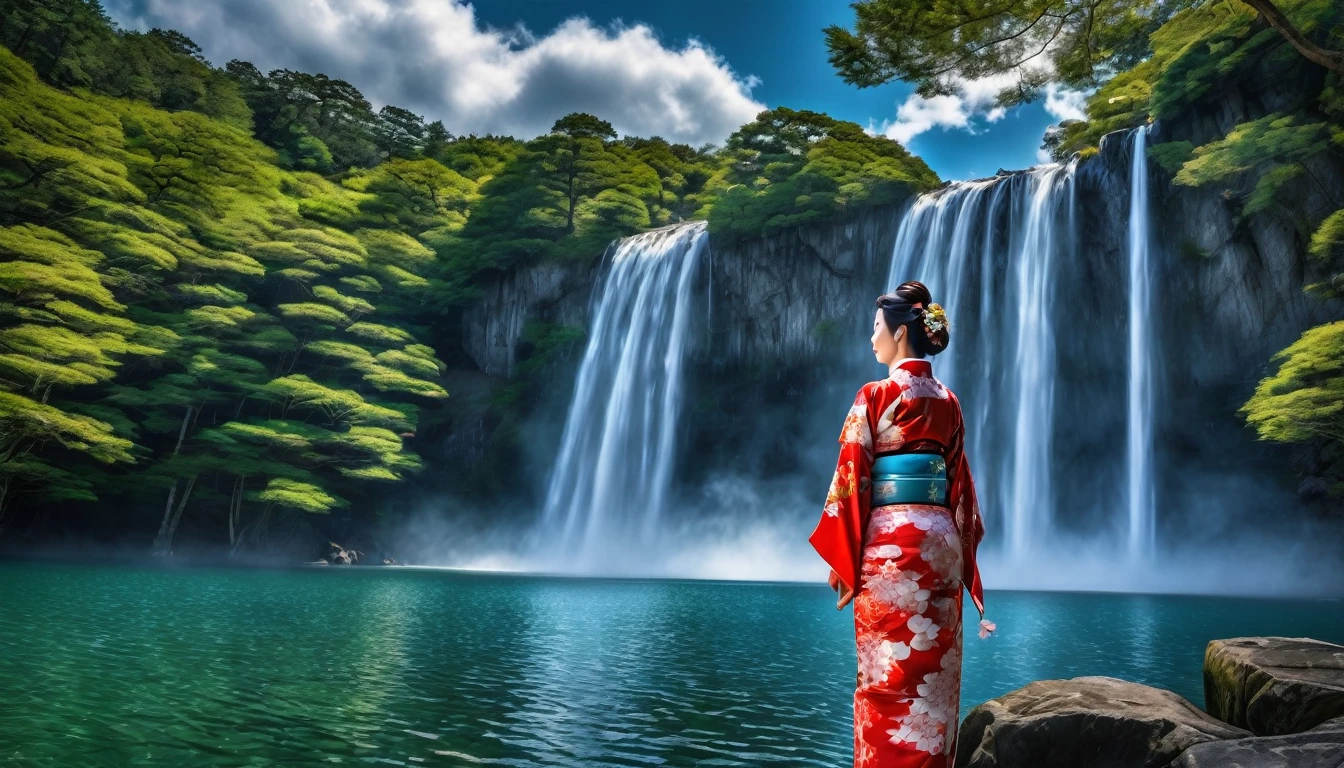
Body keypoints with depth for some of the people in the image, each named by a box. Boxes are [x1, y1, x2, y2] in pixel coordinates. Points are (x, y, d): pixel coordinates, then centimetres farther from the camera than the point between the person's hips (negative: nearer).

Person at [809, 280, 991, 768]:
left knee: (889, 679, 0)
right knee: (935, 677, 12)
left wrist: (840, 557, -4)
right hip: (941, 540, 6)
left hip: (889, 543, -6)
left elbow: (852, 478, -9)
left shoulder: (876, 395, -6)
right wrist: (962, 552, 17)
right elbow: (960, 481, 12)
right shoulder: (947, 401, 11)